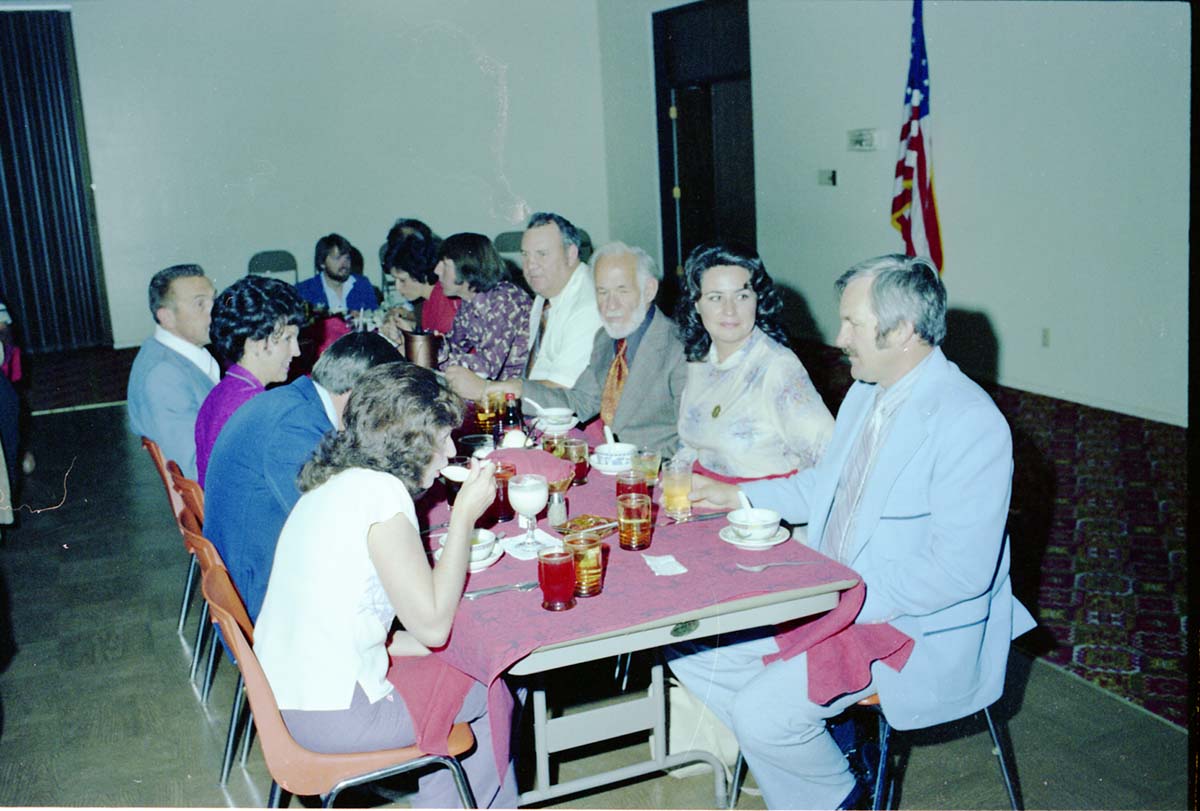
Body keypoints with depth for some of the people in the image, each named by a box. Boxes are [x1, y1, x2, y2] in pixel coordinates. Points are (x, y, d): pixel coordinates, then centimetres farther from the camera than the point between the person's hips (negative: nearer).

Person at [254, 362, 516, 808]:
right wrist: (465, 516, -12)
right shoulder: (380, 491, -19)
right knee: (491, 696, 10)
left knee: (471, 675, 20)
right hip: (331, 717, -9)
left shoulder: (332, 483, 8)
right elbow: (432, 625, -18)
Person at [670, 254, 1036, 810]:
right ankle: (816, 740, 13)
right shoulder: (866, 392, 7)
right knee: (690, 648, 0)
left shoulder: (971, 423, -22)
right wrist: (735, 495, 10)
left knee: (761, 711, -22)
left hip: (914, 631, -9)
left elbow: (960, 571, -25)